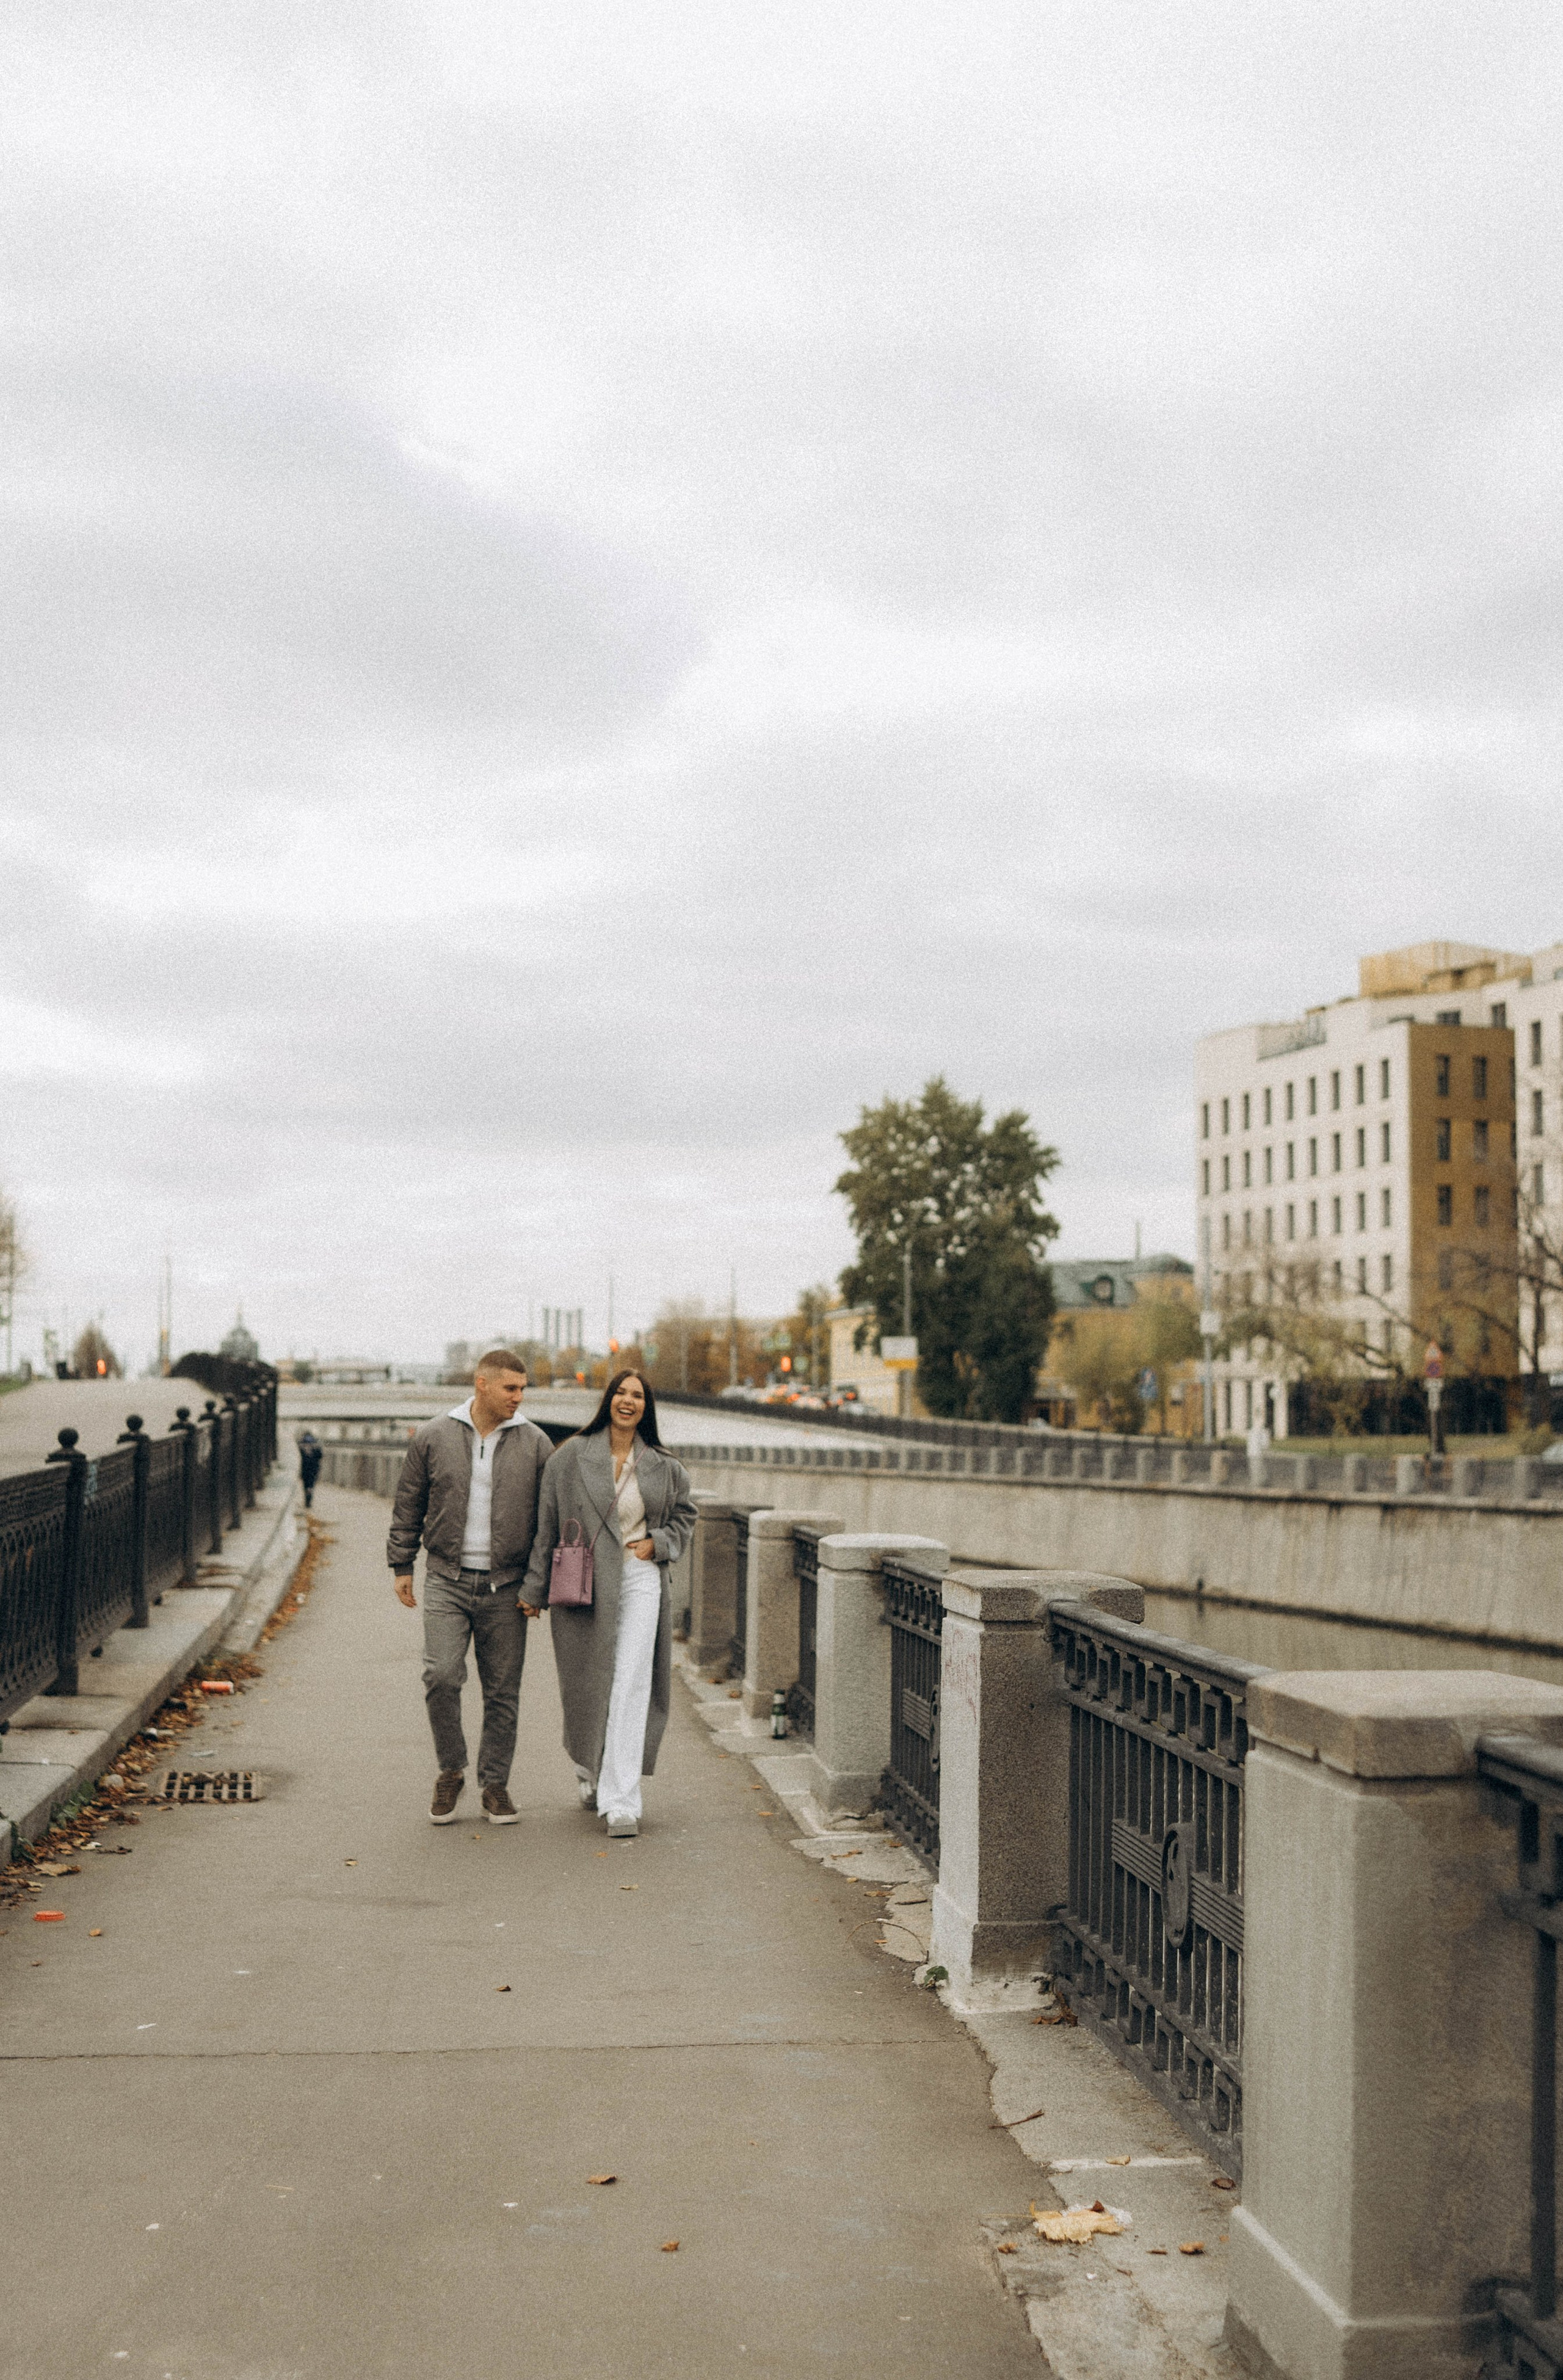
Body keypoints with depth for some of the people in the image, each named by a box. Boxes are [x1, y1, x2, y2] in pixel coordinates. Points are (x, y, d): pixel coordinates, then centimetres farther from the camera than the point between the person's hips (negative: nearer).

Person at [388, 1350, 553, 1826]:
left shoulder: (535, 1444, 2)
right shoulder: (433, 1438, 1)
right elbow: (407, 1507, 10)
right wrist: (401, 1566, 8)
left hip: (506, 1588, 1)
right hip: (447, 1581, -1)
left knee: (503, 1692, 4)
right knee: (441, 1676, -13)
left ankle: (495, 1785, 18)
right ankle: (450, 1772, 8)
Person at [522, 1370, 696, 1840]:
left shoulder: (662, 1467, 6)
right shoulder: (572, 1457, 0)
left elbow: (684, 1515, 20)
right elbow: (546, 1524, 2)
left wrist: (658, 1543, 0)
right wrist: (535, 1588, 2)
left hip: (640, 1580, 1)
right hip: (584, 1585, 0)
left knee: (631, 1687, -10)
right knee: (586, 1689, 8)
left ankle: (621, 1802, -9)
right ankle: (592, 1772, 37)